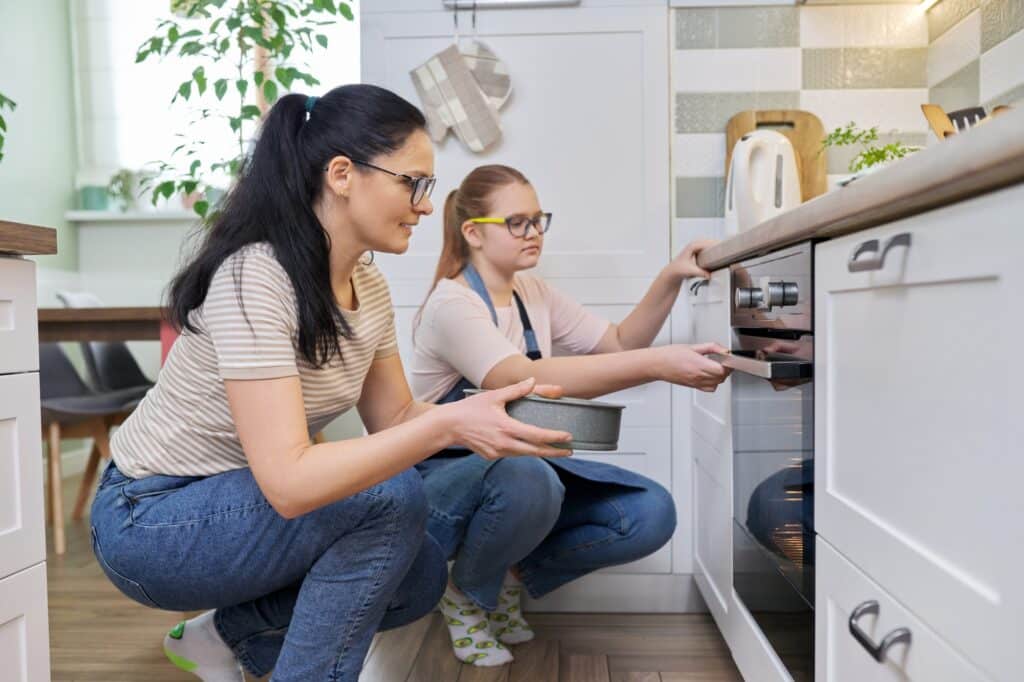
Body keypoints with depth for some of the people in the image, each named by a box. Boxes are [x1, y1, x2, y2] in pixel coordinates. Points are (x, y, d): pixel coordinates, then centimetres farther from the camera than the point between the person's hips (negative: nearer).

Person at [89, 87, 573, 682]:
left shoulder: (368, 285, -3)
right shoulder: (254, 277, -29)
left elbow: (395, 420, 1)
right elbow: (289, 481, -35)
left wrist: (493, 414, -15)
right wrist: (448, 424, -39)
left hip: (237, 503, 8)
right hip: (149, 521, -8)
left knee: (421, 576, -2)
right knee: (391, 496, -25)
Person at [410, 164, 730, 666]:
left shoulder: (534, 294, 5)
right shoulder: (452, 304, -19)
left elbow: (618, 343, 4)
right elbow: (525, 379, -35)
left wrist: (670, 278, -12)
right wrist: (659, 365, -41)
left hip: (517, 468, 7)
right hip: (446, 481, -6)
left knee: (650, 513, -12)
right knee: (526, 479, -40)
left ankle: (513, 575, 9)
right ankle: (466, 595, -5)